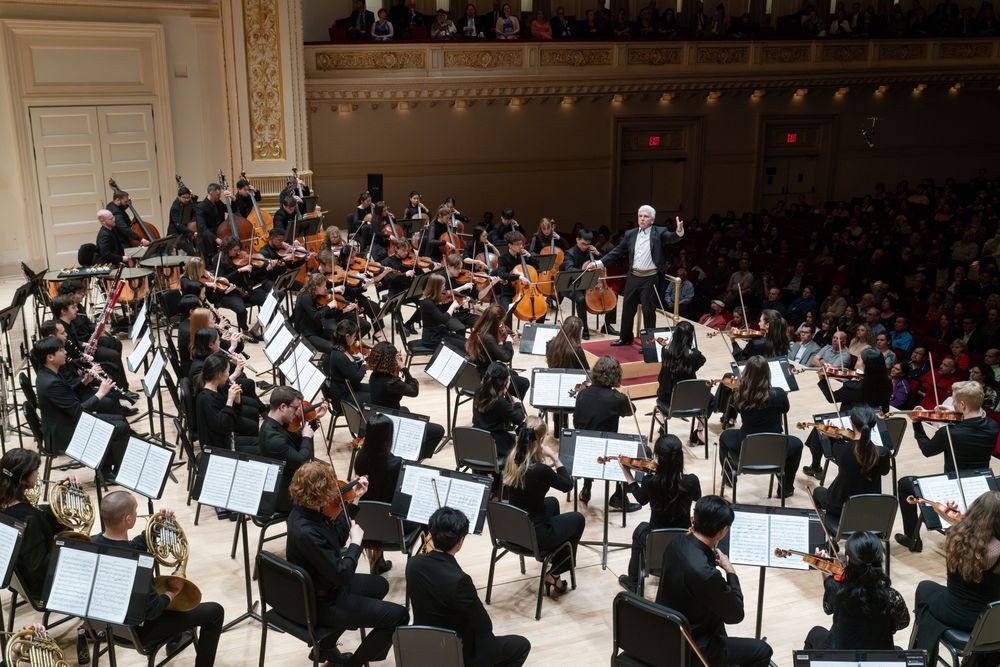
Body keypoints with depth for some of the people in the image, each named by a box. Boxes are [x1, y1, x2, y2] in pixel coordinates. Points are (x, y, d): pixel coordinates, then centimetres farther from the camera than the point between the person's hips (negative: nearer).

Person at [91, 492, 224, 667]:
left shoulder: (92, 543, -13)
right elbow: (152, 611, -29)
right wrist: (172, 592, -10)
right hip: (136, 629, -8)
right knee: (214, 611, 1)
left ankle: (176, 636, 48)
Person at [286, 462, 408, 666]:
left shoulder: (304, 511, -7)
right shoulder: (307, 532, -35)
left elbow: (336, 538, 8)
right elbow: (342, 575, -29)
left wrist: (354, 501, 2)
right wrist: (356, 542, -16)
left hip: (320, 588, 9)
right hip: (323, 603, -9)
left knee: (379, 585, 29)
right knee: (398, 616, -6)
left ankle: (325, 645, 30)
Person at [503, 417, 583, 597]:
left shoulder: (511, 461, -7)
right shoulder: (540, 470, -28)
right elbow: (568, 486, -9)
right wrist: (555, 458, -6)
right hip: (534, 536, -7)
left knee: (552, 502, 34)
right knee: (578, 519, 21)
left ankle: (554, 557, 51)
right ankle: (554, 574, 22)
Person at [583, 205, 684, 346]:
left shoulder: (659, 232, -4)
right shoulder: (630, 234, 6)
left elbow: (672, 238, -21)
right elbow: (617, 252, 9)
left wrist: (679, 231, -45)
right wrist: (598, 263, 2)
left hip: (650, 278, -4)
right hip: (633, 277, 4)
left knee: (648, 311, 0)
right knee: (628, 308, 14)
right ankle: (625, 338, 30)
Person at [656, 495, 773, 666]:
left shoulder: (677, 544, -10)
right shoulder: (705, 573, -35)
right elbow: (736, 615, -18)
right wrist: (730, 571, -9)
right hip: (688, 648, -8)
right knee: (762, 651, 8)